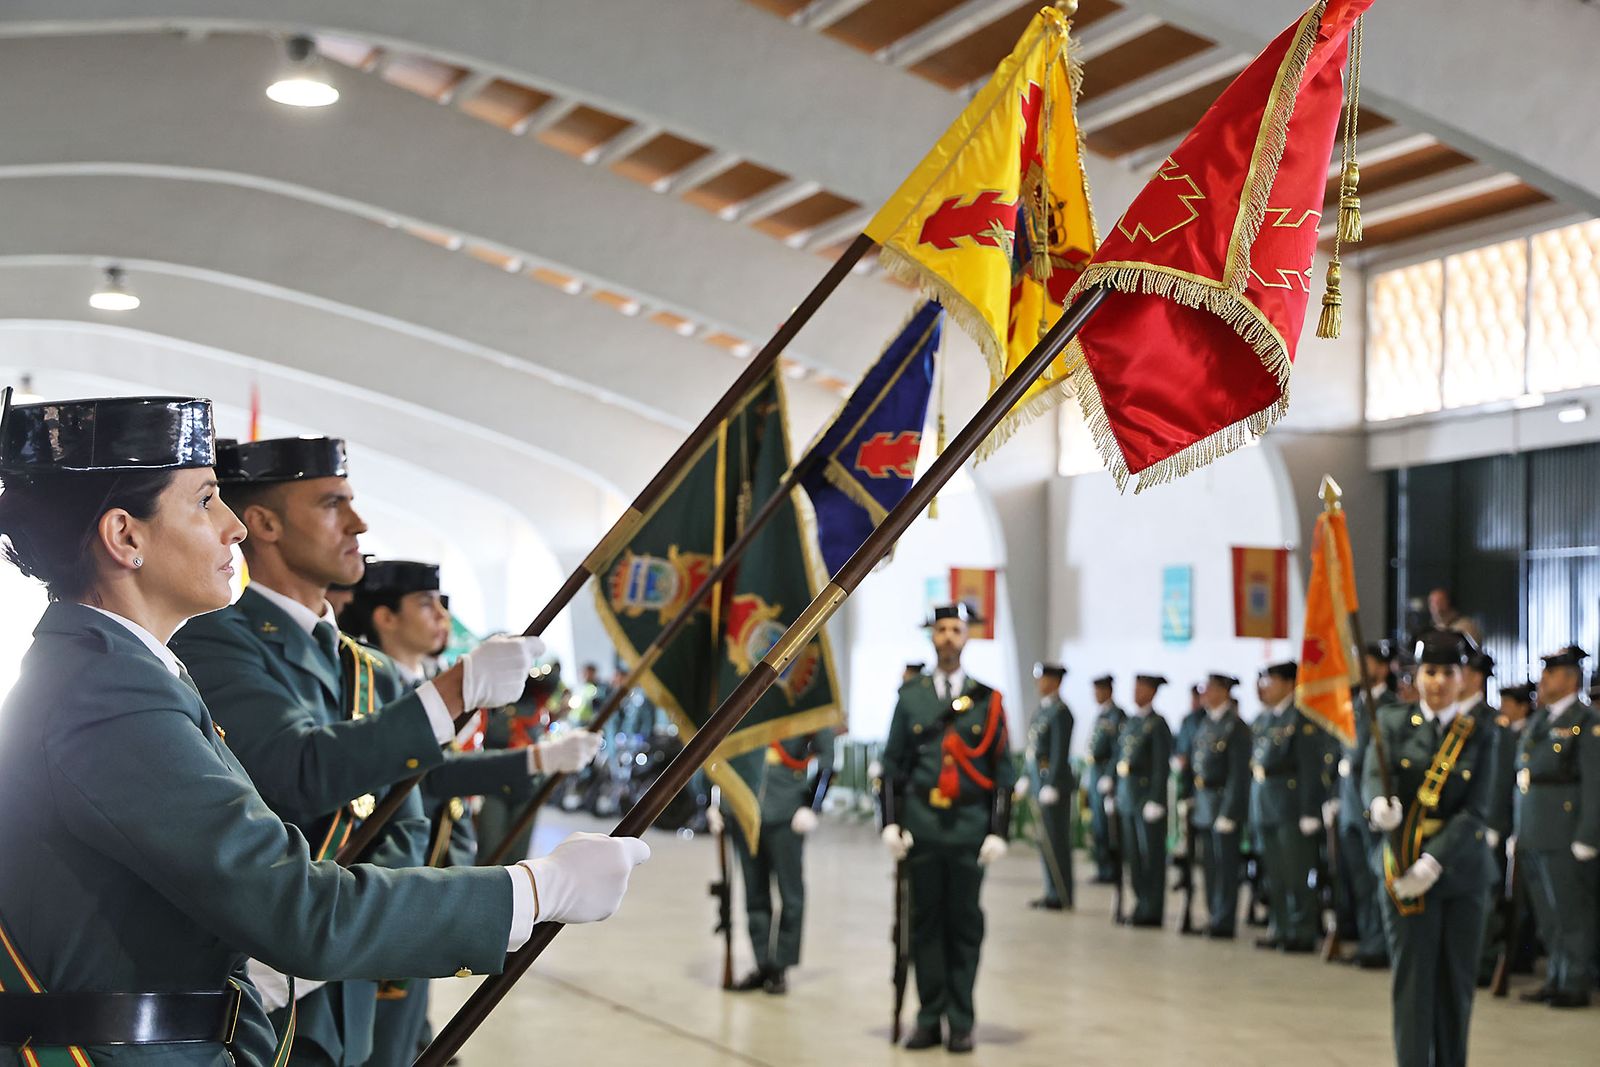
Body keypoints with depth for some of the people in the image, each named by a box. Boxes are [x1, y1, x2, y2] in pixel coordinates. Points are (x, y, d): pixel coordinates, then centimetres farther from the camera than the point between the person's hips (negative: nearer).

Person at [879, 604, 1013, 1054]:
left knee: (965, 924, 3)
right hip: (922, 825, 1)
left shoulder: (987, 700, 4)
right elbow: (893, 764, 7)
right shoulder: (910, 696, 7)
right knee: (926, 921, 5)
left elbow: (1002, 771, 3)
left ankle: (961, 1022, 10)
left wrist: (998, 831, -3)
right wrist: (891, 822, 0)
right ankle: (929, 1018, 12)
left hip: (969, 827, -1)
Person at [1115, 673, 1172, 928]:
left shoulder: (1158, 725, -9)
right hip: (1127, 797, 8)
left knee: (1151, 856, -1)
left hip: (1148, 796, -8)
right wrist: (1115, 793, 12)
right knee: (1133, 856, 11)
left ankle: (1152, 912, 5)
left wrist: (1155, 801, -18)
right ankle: (1142, 905, 21)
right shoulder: (1129, 723, 14)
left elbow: (1161, 766, -14)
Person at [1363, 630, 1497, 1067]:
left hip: (1461, 869, 1)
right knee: (1413, 982, -3)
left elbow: (1474, 812, -6)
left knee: (1456, 983, 6)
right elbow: (1372, 780, -11)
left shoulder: (1480, 734, 1)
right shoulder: (1392, 723, 1)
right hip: (1405, 867, -1)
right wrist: (1379, 806, -35)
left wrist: (1433, 863, -18)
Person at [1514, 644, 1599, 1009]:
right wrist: (1519, 832, 17)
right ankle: (1557, 978, 23)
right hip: (1535, 838, 8)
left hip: (1566, 838, -8)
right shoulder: (1537, 722, 16)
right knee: (1548, 915, 14)